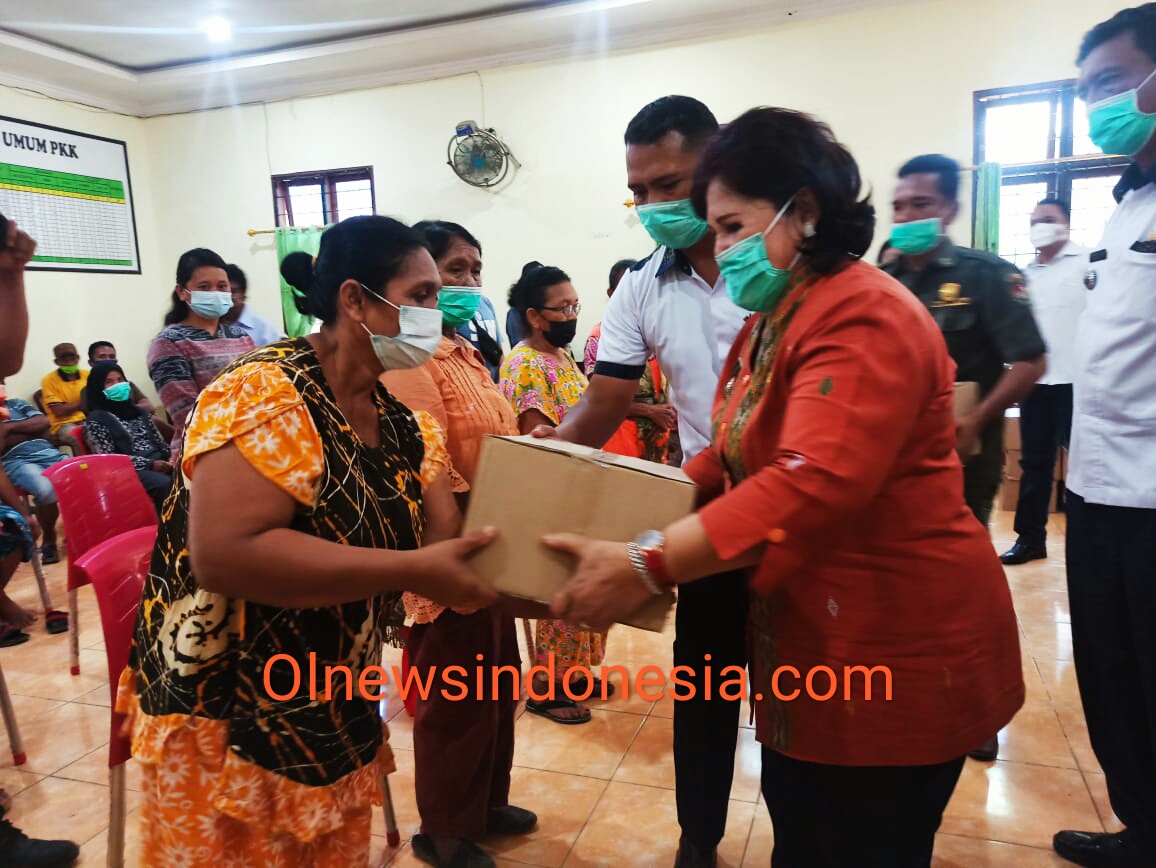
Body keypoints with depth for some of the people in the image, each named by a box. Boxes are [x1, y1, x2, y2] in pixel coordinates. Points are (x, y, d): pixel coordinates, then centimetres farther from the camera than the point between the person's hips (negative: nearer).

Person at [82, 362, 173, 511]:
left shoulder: (139, 412, 24)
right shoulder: (96, 420, 5)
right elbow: (107, 458, -4)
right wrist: (150, 464, -14)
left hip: (159, 463, 6)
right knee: (165, 484, -36)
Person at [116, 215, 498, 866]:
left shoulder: (405, 426, 1)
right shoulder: (266, 397, -22)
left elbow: (448, 548, -1)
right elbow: (224, 556, -33)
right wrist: (414, 571, -32)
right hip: (230, 722, -7)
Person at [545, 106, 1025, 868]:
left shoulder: (864, 318, -22)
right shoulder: (771, 323, 11)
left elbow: (815, 484, -35)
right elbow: (736, 461, 11)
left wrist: (645, 566, -37)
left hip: (896, 656, -9)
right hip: (814, 646, 9)